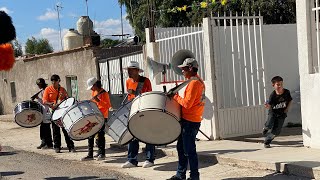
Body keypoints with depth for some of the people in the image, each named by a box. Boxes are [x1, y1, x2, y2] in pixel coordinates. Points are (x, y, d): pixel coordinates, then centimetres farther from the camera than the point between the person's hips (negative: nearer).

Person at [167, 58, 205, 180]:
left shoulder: (193, 83, -18)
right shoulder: (199, 81, 13)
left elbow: (187, 103, -22)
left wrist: (175, 96, -10)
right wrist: (178, 97, 12)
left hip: (189, 121, -10)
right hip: (193, 120, 10)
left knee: (189, 150, -3)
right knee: (181, 147, 15)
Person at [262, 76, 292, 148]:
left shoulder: (287, 92, -12)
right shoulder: (272, 95, -21)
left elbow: (290, 101, 6)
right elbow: (269, 106, -23)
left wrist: (287, 109, -6)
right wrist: (267, 106, -46)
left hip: (281, 114, 2)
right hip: (273, 113, -2)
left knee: (276, 131, -3)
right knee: (269, 125, -24)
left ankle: (267, 142, 16)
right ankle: (266, 128, 15)